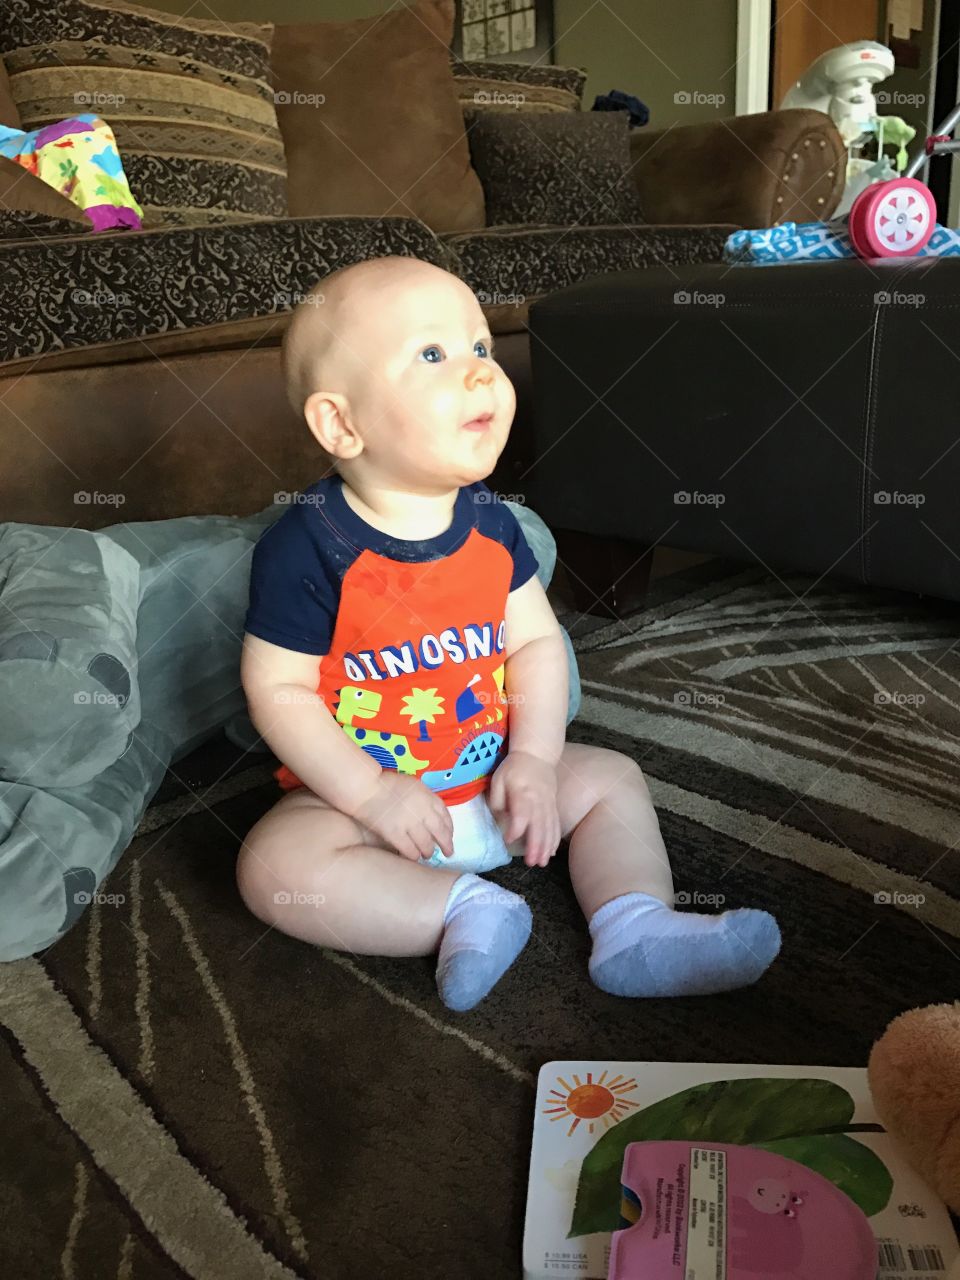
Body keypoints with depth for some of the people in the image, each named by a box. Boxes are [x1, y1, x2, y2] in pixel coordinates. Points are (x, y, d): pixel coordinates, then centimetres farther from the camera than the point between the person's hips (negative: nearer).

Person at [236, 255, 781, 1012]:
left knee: (611, 778, 1)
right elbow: (278, 690, -17)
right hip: (359, 791, -4)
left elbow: (536, 642, -1)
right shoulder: (307, 546, -20)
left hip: (490, 781, 5)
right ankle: (464, 906, -24)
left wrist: (534, 759, -14)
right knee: (274, 864, -29)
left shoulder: (490, 524, -4)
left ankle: (636, 925, -8)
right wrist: (370, 793, -22)